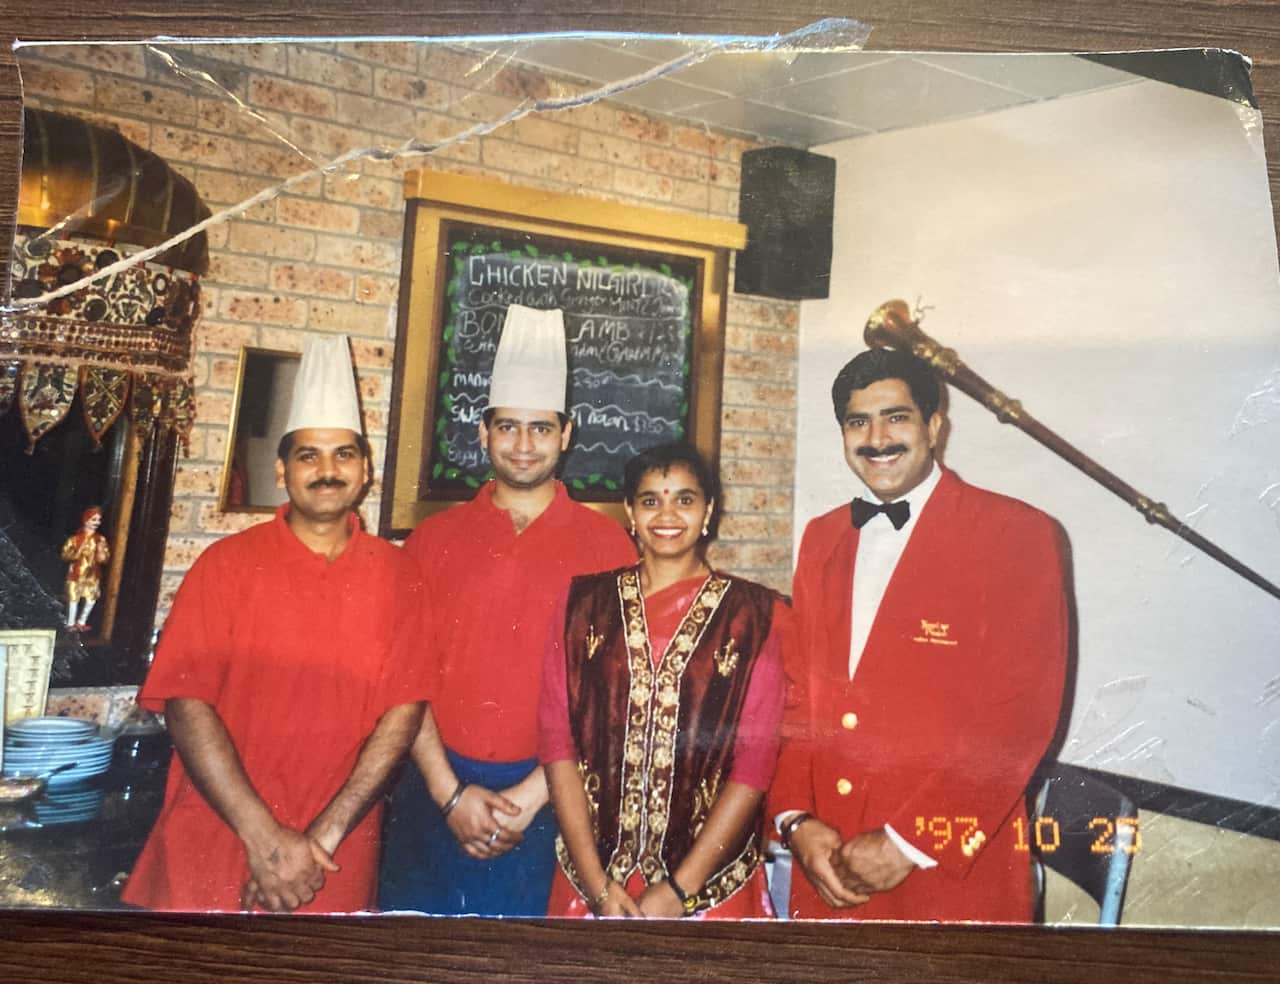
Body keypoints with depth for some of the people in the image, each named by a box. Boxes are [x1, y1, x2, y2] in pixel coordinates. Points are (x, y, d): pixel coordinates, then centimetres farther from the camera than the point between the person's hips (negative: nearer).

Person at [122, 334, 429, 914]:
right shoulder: (229, 563, -4)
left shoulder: (393, 573, -2)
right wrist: (265, 838, -15)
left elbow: (405, 707, -7)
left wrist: (323, 837, -12)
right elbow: (186, 703, -10)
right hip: (214, 849, -1)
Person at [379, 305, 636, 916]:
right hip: (437, 792, 2)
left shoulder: (605, 544, -3)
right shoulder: (434, 538, 3)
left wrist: (531, 796, -9)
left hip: (549, 795, -1)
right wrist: (448, 791, -7)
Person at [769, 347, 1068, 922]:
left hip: (952, 870, -4)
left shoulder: (1017, 534, -9)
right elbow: (797, 692, 7)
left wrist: (907, 842, -15)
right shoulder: (821, 538, 8)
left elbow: (1022, 713, -14)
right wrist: (797, 819, -4)